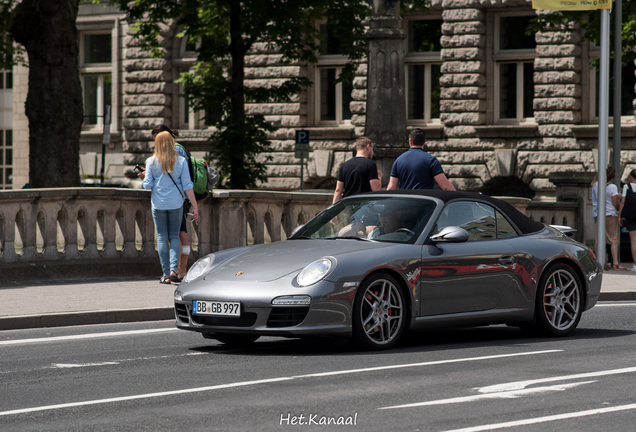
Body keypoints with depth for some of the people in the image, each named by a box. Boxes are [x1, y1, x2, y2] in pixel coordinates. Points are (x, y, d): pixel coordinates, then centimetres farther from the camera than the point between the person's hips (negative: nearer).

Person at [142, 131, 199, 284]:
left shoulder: (151, 162, -4)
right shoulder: (181, 161, -3)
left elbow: (147, 184, -5)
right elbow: (187, 185, -4)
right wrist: (195, 206, 0)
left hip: (158, 204, -1)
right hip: (176, 203, 1)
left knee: (162, 237, 6)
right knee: (174, 236, 11)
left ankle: (166, 274, 3)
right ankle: (173, 267, -9)